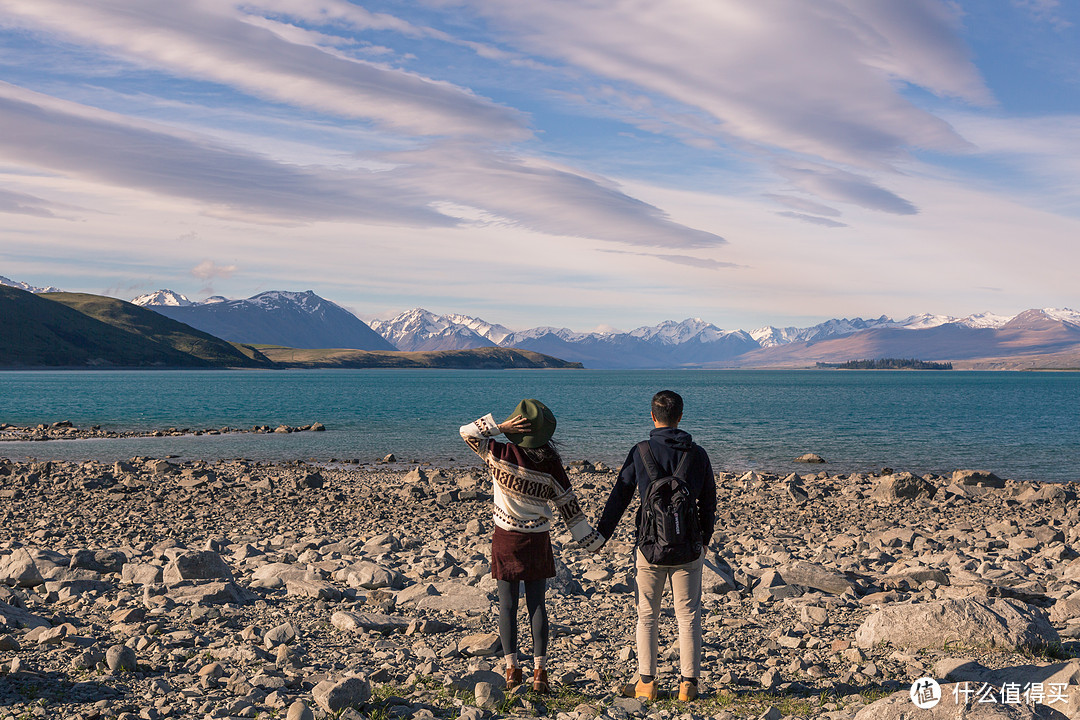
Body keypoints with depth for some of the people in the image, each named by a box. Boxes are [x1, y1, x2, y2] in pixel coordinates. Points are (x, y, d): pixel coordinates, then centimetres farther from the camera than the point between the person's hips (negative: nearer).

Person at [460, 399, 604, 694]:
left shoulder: (503, 454, -13)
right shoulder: (551, 465, -9)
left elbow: (467, 432, -2)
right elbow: (570, 506, -2)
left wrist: (500, 426, -14)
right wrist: (591, 540, 8)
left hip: (506, 538, -1)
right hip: (538, 540, 1)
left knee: (507, 605, 8)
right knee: (536, 604, 8)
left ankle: (512, 669, 9)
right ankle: (540, 672, 6)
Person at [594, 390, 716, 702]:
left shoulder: (640, 452, -5)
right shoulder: (697, 454, 0)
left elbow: (619, 496, 0)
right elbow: (709, 501, 8)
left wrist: (601, 535, 10)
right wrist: (705, 537, 24)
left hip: (650, 547, -1)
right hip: (688, 548, 1)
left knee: (647, 616, 11)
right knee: (688, 616, 9)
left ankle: (647, 682, 13)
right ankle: (688, 683, 9)